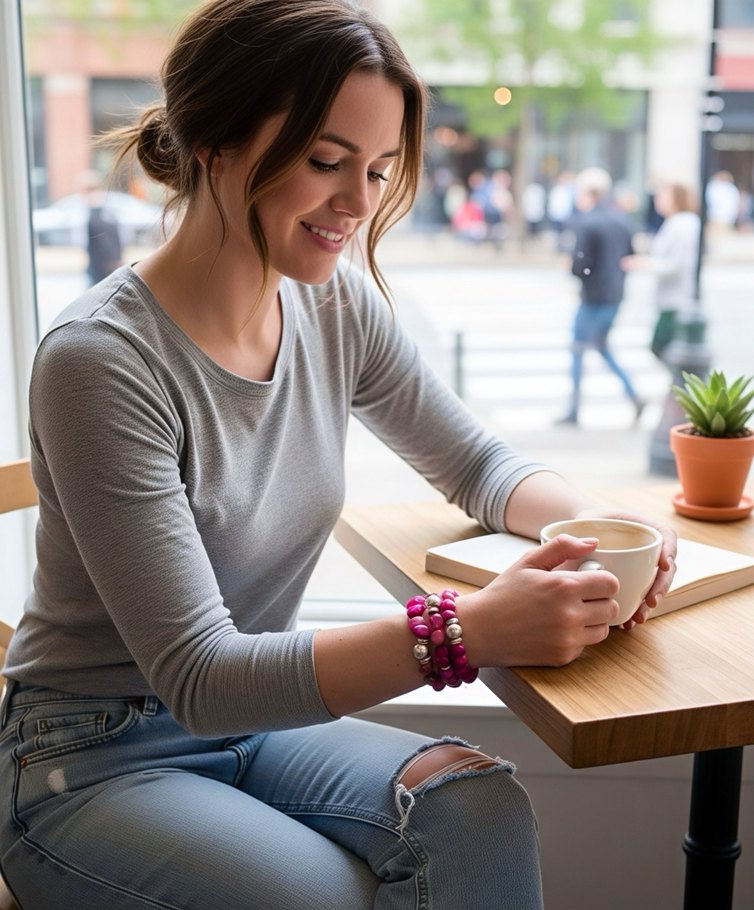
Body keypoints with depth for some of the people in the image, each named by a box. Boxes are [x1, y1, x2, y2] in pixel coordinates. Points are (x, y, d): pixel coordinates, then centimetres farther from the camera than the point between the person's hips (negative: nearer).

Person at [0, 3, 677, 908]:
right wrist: (466, 630, -36)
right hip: (89, 759, -4)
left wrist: (601, 524, -14)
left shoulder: (337, 305, -5)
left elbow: (476, 462, 8)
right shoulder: (99, 360, -24)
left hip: (255, 720, 5)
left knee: (480, 810, -22)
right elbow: (199, 679, -25)